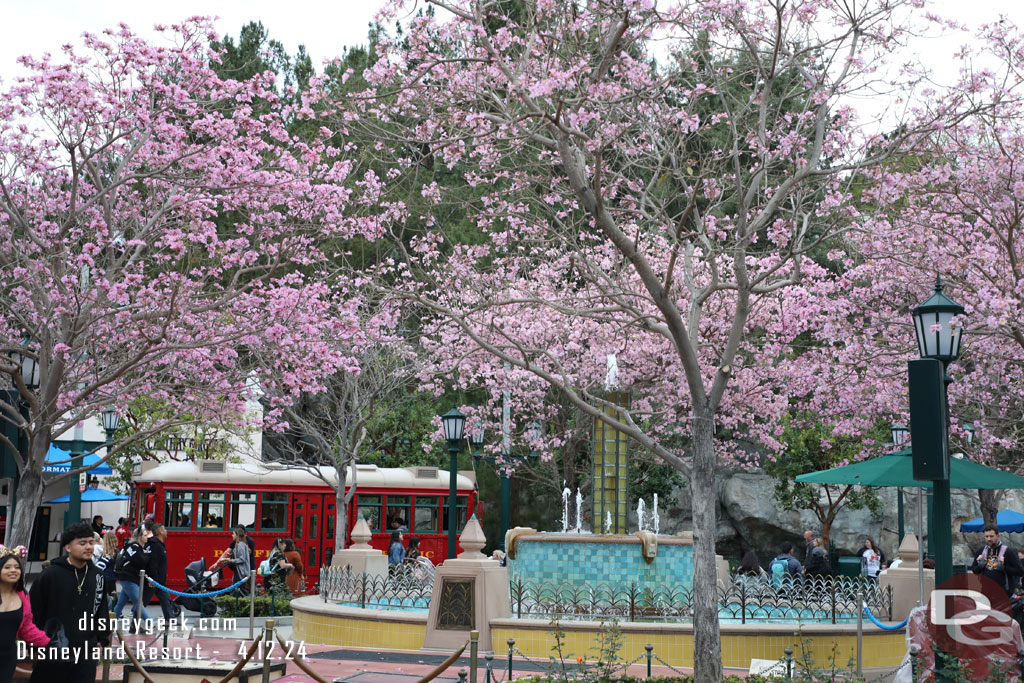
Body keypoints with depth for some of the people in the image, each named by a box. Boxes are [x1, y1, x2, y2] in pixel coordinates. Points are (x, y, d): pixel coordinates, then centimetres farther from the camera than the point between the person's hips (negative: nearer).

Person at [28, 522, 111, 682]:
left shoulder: (97, 576, 5)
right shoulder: (51, 574, -9)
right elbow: (33, 610, -4)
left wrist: (102, 639, 14)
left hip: (86, 656, 3)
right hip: (51, 655, -3)